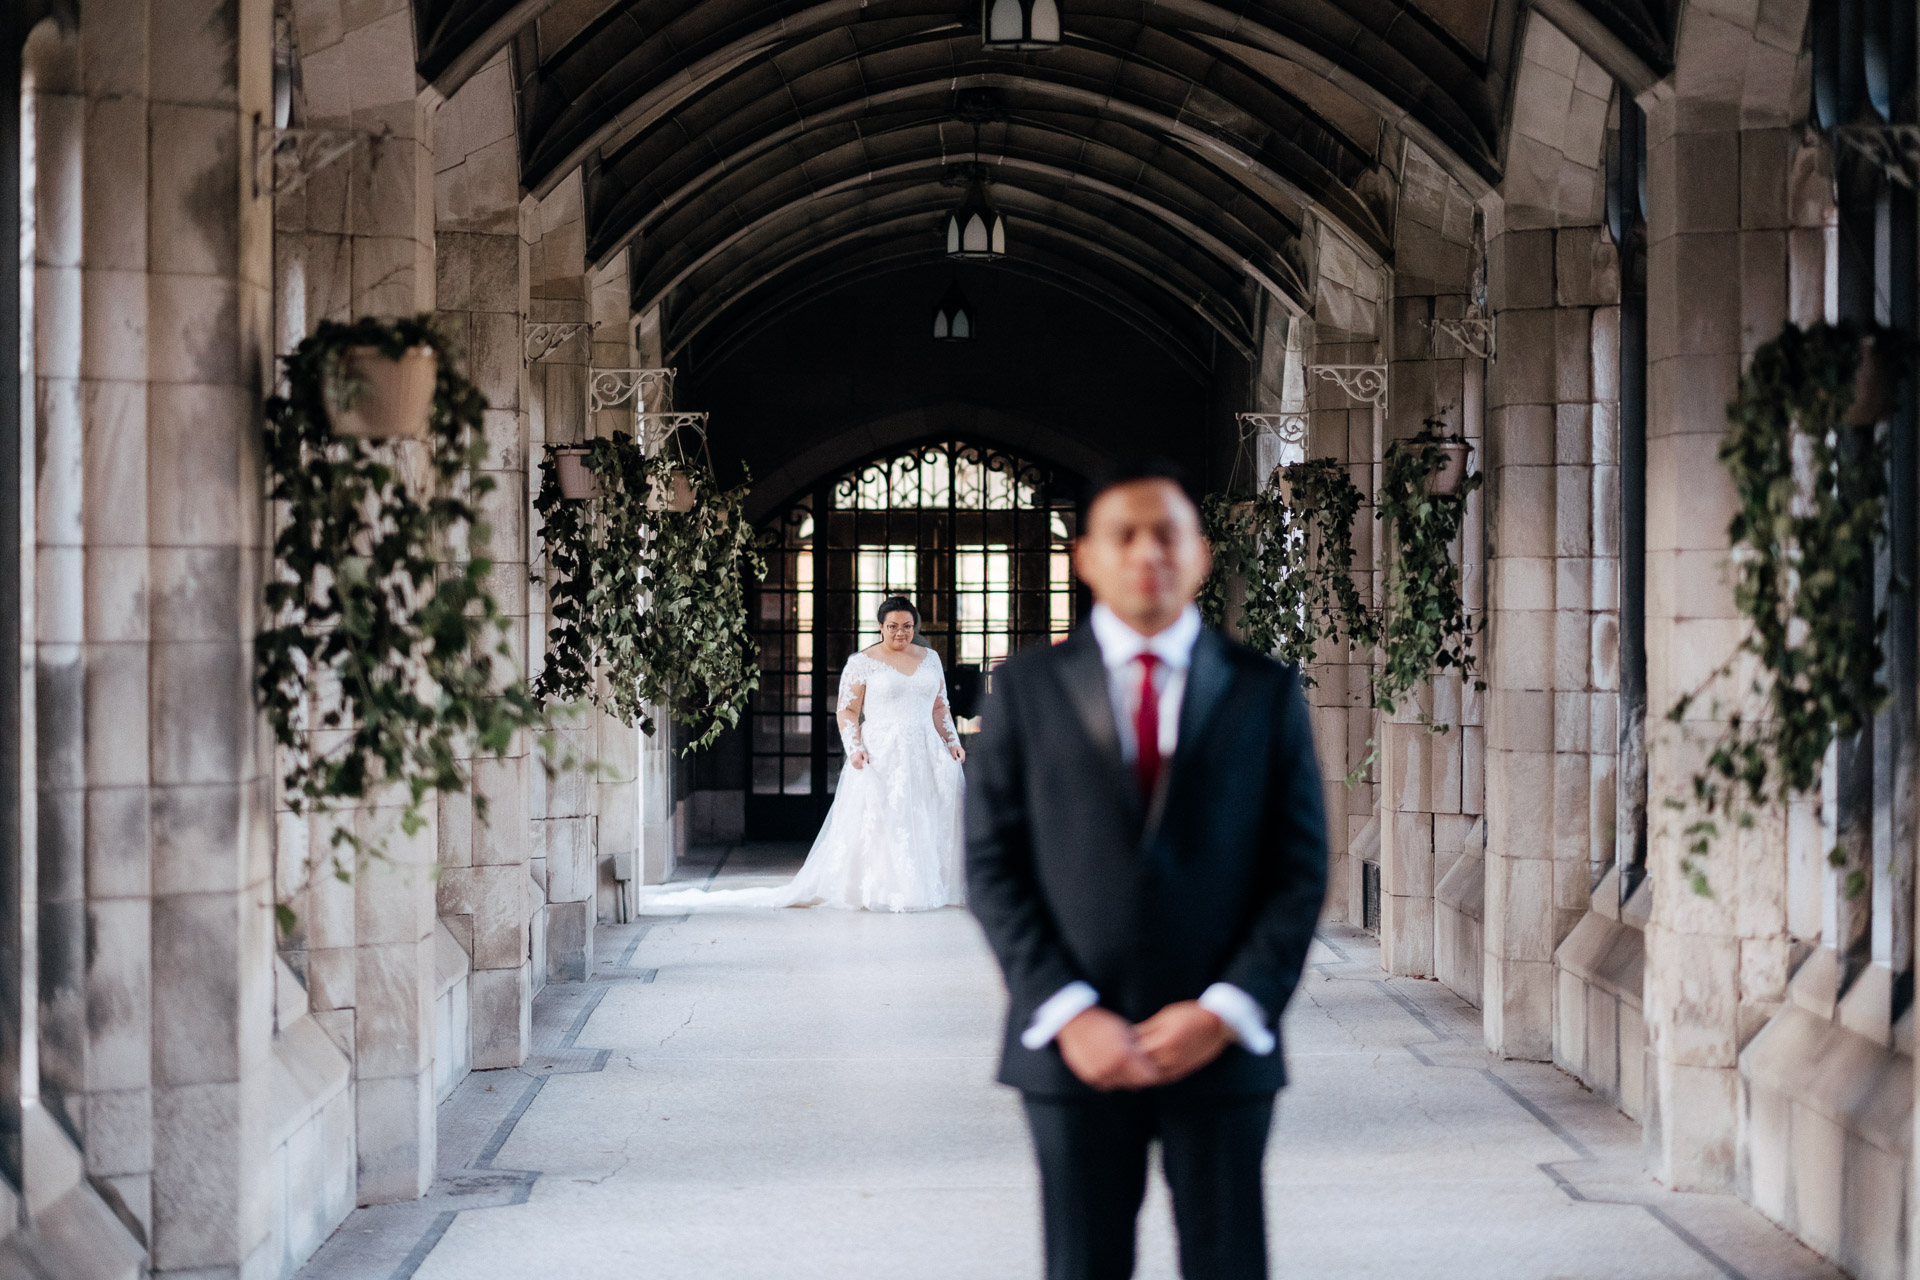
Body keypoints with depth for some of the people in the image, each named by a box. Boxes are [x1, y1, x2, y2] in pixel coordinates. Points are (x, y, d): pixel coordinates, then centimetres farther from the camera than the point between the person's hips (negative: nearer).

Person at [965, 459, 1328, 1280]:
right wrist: (1069, 1015, -10)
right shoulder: (1025, 690, 5)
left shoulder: (1266, 694, 6)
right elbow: (992, 867, 1)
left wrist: (1225, 1012, -9)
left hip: (1221, 1047, 0)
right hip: (1074, 1049, 0)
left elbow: (1299, 870, 2)